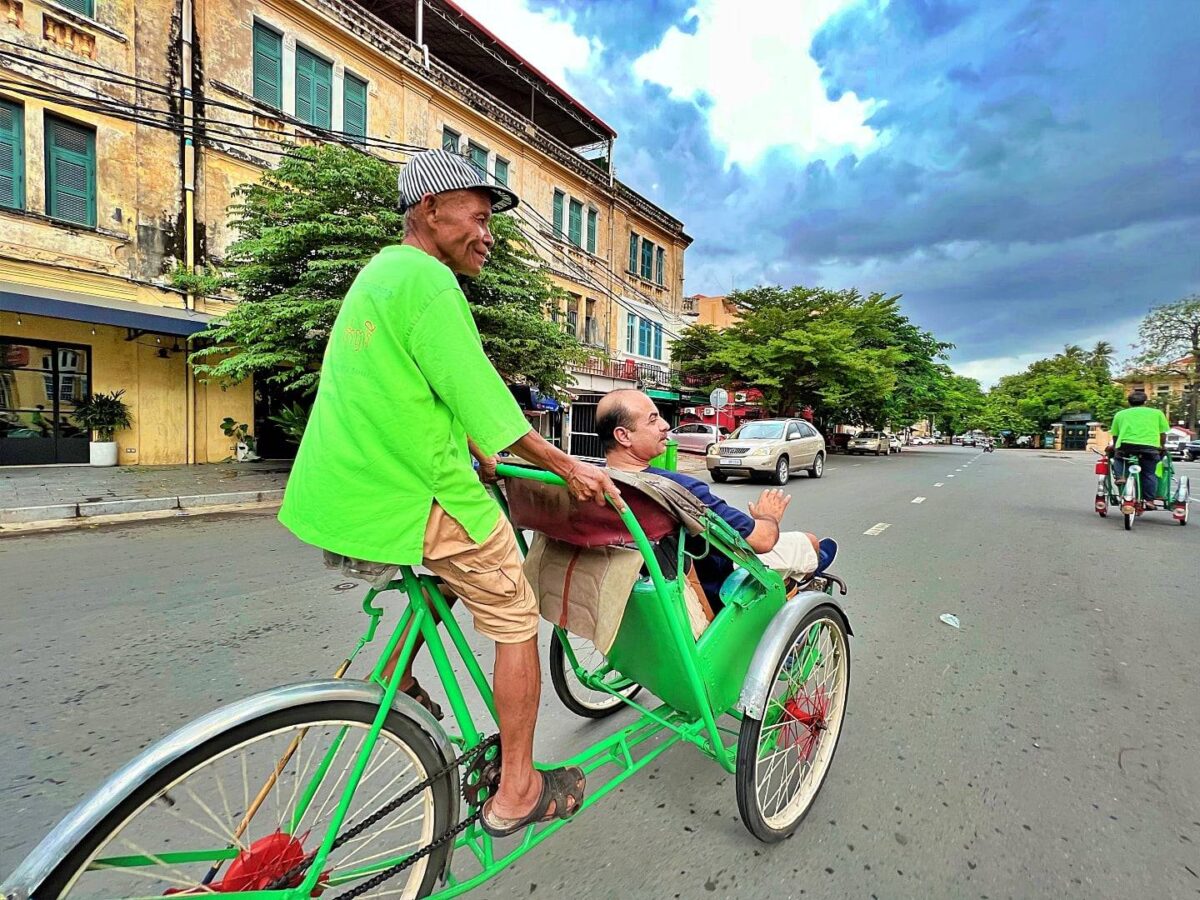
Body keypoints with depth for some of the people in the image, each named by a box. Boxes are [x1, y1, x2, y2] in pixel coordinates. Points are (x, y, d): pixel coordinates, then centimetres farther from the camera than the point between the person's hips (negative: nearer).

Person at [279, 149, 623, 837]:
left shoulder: (377, 272, 19)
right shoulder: (429, 281, -12)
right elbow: (485, 403, -18)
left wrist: (475, 454, 25)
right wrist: (571, 467, -9)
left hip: (341, 487, 10)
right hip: (426, 496, -9)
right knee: (516, 620, 4)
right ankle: (517, 791, 18)